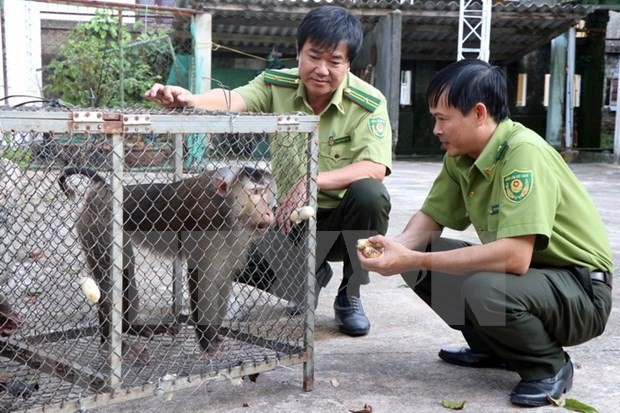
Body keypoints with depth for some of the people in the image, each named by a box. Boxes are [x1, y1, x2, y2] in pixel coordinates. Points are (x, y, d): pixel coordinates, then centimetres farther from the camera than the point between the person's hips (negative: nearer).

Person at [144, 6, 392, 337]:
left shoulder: (368, 103, -17)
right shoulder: (277, 86, -10)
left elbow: (375, 168, -29)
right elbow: (232, 101, -30)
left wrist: (312, 182, -43)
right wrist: (188, 100, -52)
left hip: (344, 218, -2)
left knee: (370, 193, -35)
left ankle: (350, 294, -7)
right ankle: (312, 274, 14)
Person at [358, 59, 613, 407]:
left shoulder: (523, 152, -27)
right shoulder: (461, 155, -3)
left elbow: (515, 256, -35)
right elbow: (431, 217, 5)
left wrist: (415, 260, -33)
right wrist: (396, 248, -19)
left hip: (582, 290, -8)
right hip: (526, 272, 8)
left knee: (484, 289, -35)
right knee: (420, 258, -2)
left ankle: (550, 367, -5)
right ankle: (494, 348, 13)